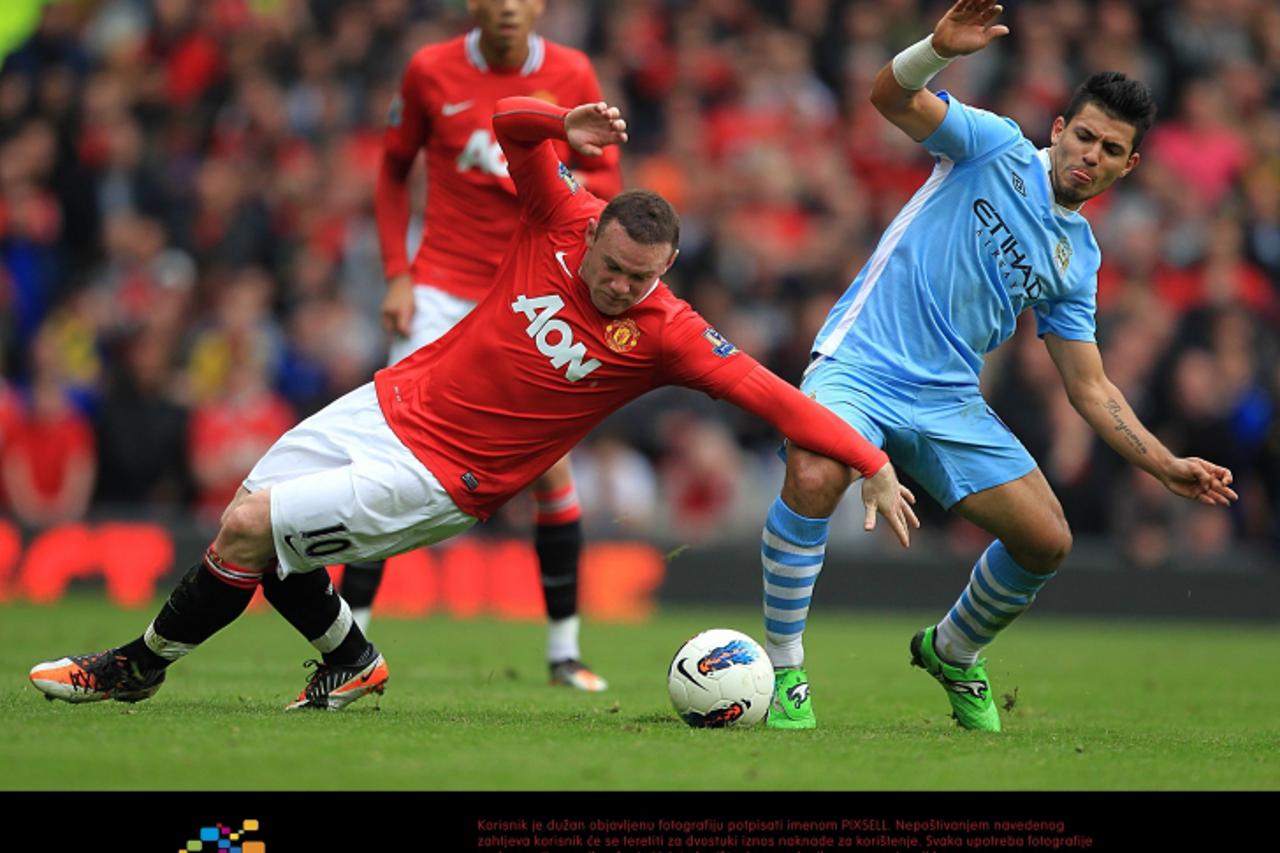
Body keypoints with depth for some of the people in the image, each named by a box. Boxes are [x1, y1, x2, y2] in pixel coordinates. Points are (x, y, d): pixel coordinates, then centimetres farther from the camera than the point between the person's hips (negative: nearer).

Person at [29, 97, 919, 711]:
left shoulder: (666, 334, -19)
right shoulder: (562, 219, -9)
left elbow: (771, 394, -20)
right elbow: (509, 121, -5)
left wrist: (874, 465, -25)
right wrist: (565, 126, -26)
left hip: (440, 477, -5)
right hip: (394, 403, 5)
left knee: (249, 532, -12)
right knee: (252, 517, 12)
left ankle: (141, 665, 11)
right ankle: (351, 661, 32)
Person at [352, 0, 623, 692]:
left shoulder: (571, 75, -2)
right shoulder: (431, 71, -3)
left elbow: (607, 179, 7)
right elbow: (393, 172, 8)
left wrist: (576, 183, -18)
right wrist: (397, 275, -1)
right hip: (444, 287, -1)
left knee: (550, 467, -1)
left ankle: (564, 649, 13)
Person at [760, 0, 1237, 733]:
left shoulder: (1078, 258, 12)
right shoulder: (996, 147, 0)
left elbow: (1090, 388, 15)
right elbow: (892, 97, -13)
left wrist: (1168, 467, 6)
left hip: (948, 399, 5)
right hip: (860, 365, -5)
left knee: (1047, 541, -2)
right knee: (814, 480, -34)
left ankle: (953, 652, 29)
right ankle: (782, 670, -15)